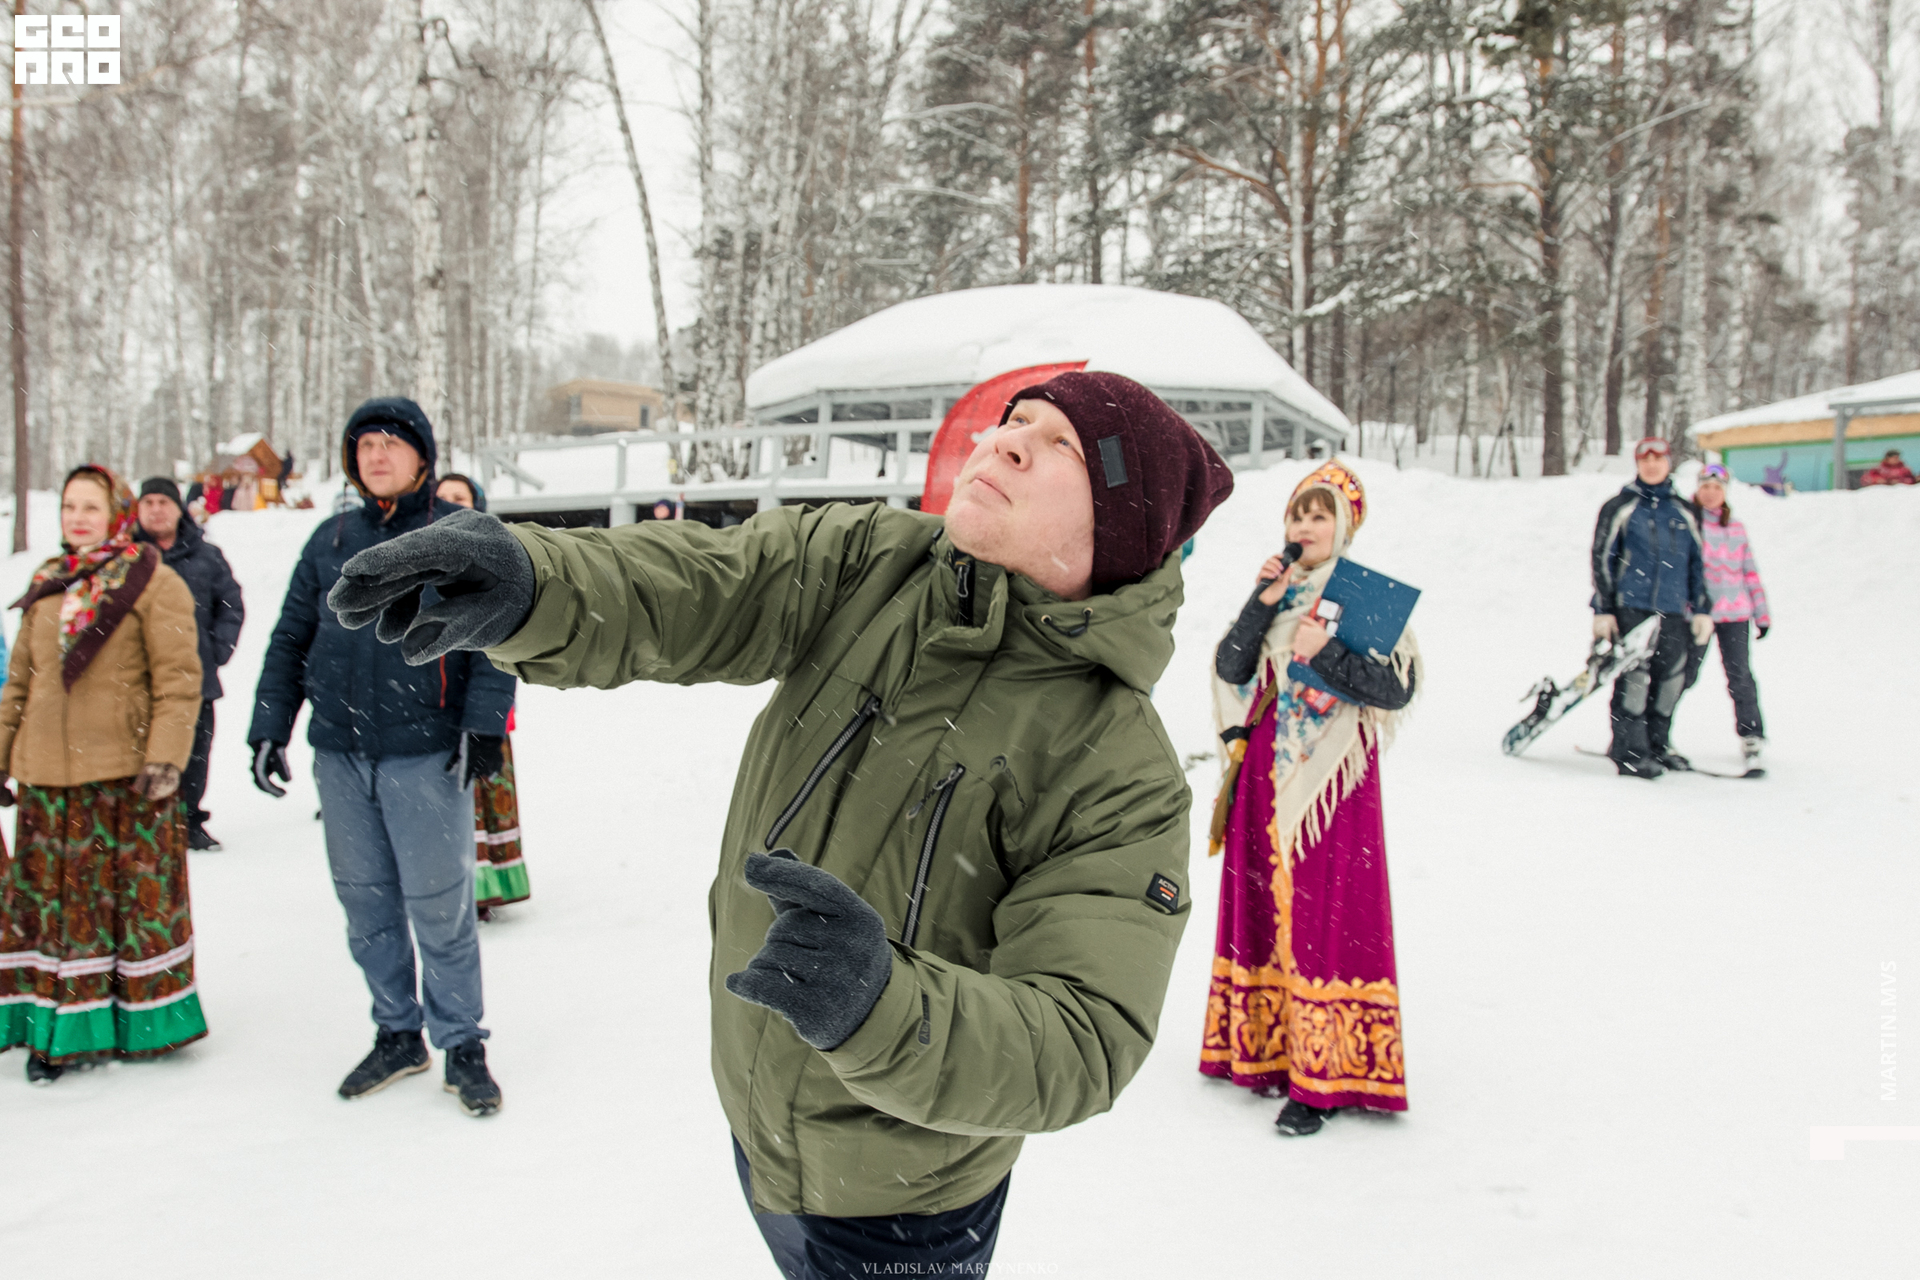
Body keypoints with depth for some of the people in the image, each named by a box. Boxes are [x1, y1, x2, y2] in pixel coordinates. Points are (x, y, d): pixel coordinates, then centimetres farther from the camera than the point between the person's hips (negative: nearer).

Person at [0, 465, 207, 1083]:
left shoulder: (153, 584, -4)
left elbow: (179, 679, -9)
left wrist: (166, 756, -16)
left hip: (126, 771, -6)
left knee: (138, 894, 2)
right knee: (51, 897, 8)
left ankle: (140, 1019, 16)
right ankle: (62, 1028, 18)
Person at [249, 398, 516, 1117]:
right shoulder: (331, 540, 13)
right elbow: (291, 639, 15)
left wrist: (483, 723, -14)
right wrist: (269, 728, 8)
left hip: (427, 756, -4)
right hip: (340, 757, 5)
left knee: (439, 907, 0)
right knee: (366, 905, 11)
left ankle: (462, 1046, 13)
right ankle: (397, 1035, 26)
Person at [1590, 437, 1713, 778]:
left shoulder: (1685, 512, 16)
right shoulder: (1619, 507, 4)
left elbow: (1697, 563, 19)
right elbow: (1602, 559, 2)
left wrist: (1702, 609, 13)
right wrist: (1602, 609, -4)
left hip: (1673, 609, 4)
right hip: (1631, 606, -4)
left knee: (1670, 678, 4)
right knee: (1634, 676, -11)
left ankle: (1657, 744, 19)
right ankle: (1629, 750, -6)